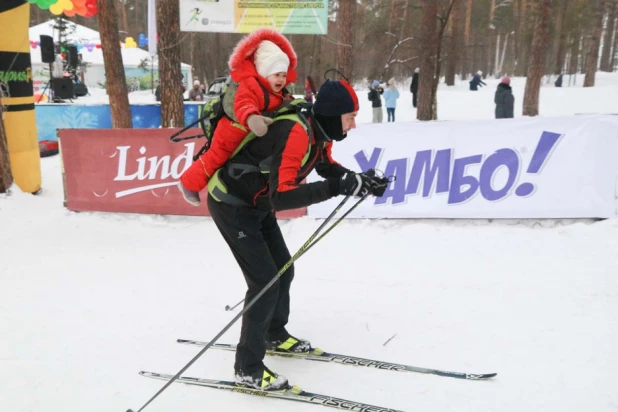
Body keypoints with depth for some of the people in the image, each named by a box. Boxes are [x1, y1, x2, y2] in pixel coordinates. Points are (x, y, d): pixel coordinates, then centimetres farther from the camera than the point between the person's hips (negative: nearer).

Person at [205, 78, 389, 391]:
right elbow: (280, 197, -41)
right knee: (265, 279, -11)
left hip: (257, 204, 9)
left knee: (283, 270, 15)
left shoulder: (321, 131, -5)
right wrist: (336, 188, -43)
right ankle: (247, 368, 1)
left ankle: (274, 335, 37)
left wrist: (360, 181, -1)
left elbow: (327, 167, 15)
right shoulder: (296, 133, -34)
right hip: (230, 204, -9)